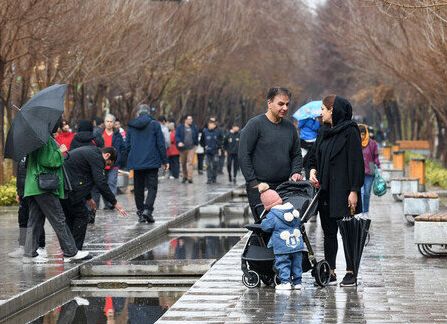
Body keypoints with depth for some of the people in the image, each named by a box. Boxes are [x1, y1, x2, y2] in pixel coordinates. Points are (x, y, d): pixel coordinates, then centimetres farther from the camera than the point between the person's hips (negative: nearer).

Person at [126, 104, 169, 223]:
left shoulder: (131, 126, 6)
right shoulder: (154, 124, -4)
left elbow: (128, 145, 9)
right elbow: (161, 144, -4)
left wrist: (130, 161, 19)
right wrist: (165, 161, 2)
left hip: (136, 163, 3)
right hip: (152, 162, -3)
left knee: (138, 188, 11)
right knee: (152, 187, 0)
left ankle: (140, 212, 11)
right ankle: (147, 210, -18)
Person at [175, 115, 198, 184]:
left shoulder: (194, 127, 8)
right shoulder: (180, 127, 1)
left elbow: (196, 136, 18)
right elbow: (177, 136, -5)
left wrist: (196, 144, 11)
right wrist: (179, 142, -22)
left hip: (191, 147, 0)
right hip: (183, 147, 0)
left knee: (190, 162, -11)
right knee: (183, 163, 9)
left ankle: (189, 178, -14)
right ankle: (185, 177, 23)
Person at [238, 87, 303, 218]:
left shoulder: (290, 127, 13)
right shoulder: (255, 124, -5)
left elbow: (296, 154, 21)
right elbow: (243, 155, -8)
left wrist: (295, 172, 1)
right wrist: (253, 181, -11)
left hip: (284, 186, 5)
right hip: (259, 188, -5)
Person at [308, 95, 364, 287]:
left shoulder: (350, 131, -9)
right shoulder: (323, 132, 14)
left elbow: (356, 161, -13)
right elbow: (313, 156, 23)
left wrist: (354, 190, -18)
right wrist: (312, 170, 1)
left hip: (343, 191, -8)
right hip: (325, 190, 8)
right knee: (328, 233, 9)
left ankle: (351, 273, 3)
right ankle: (330, 272, 15)